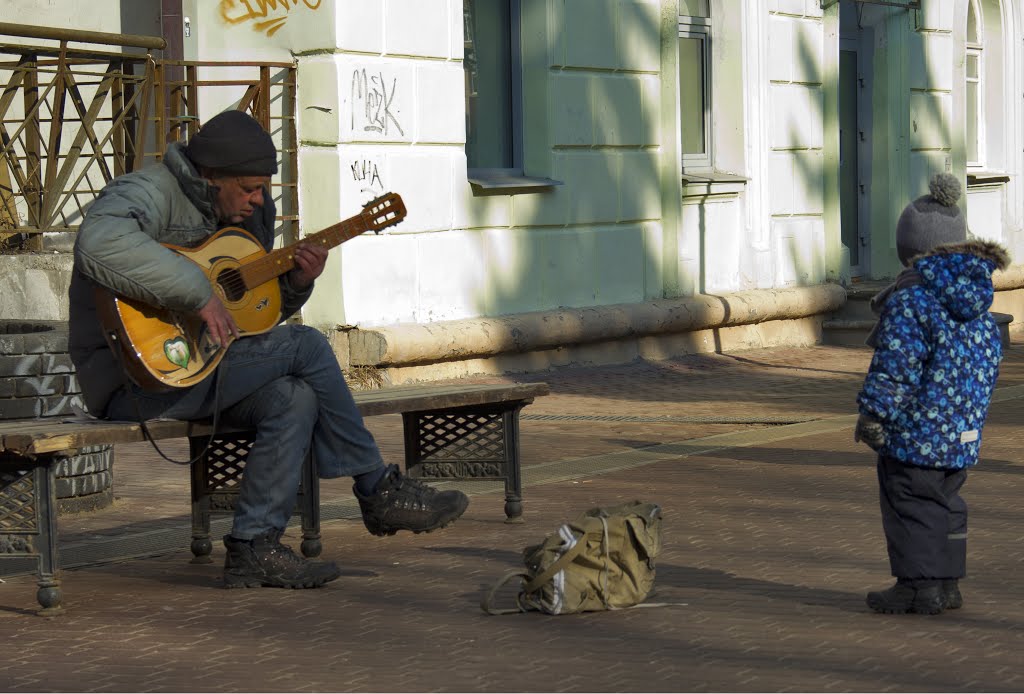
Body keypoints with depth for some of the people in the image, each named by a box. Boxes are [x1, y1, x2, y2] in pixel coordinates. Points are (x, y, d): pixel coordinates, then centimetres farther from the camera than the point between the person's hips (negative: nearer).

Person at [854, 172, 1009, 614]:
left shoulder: (909, 299, -16)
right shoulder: (979, 298, 8)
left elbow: (896, 364, -18)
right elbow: (991, 357, 15)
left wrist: (872, 412, -11)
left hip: (915, 428, -8)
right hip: (964, 429, 8)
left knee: (909, 506, 1)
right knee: (946, 503, 17)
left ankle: (917, 585, 3)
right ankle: (947, 584, 20)